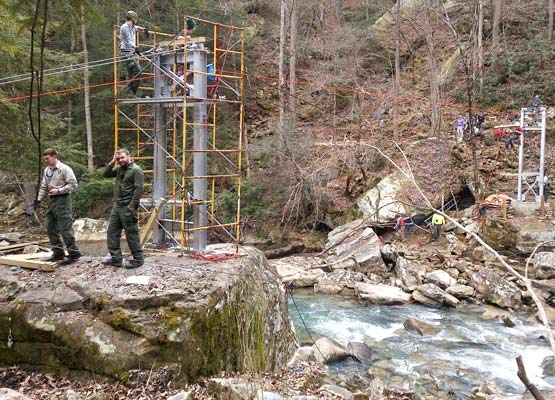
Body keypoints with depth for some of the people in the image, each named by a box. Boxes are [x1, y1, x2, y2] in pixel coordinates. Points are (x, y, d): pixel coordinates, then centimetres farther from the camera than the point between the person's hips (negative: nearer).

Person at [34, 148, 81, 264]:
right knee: (51, 228, 9)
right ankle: (58, 253, 18)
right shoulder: (46, 170, 13)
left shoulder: (65, 169, -9)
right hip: (51, 200, 8)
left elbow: (73, 184, -13)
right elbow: (43, 187, 19)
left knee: (65, 228, -10)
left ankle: (73, 252, -2)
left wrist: (58, 190, -18)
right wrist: (38, 199, 11)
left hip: (62, 199, -8)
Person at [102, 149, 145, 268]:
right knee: (112, 231, 10)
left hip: (128, 207, -8)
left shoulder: (136, 170, -11)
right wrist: (112, 162, 1)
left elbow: (139, 189, -17)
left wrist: (132, 205, -19)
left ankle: (138, 259, 8)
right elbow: (106, 174, 13)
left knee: (131, 233, -2)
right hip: (117, 205, 9)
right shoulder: (119, 168, 14)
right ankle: (116, 258, 17)